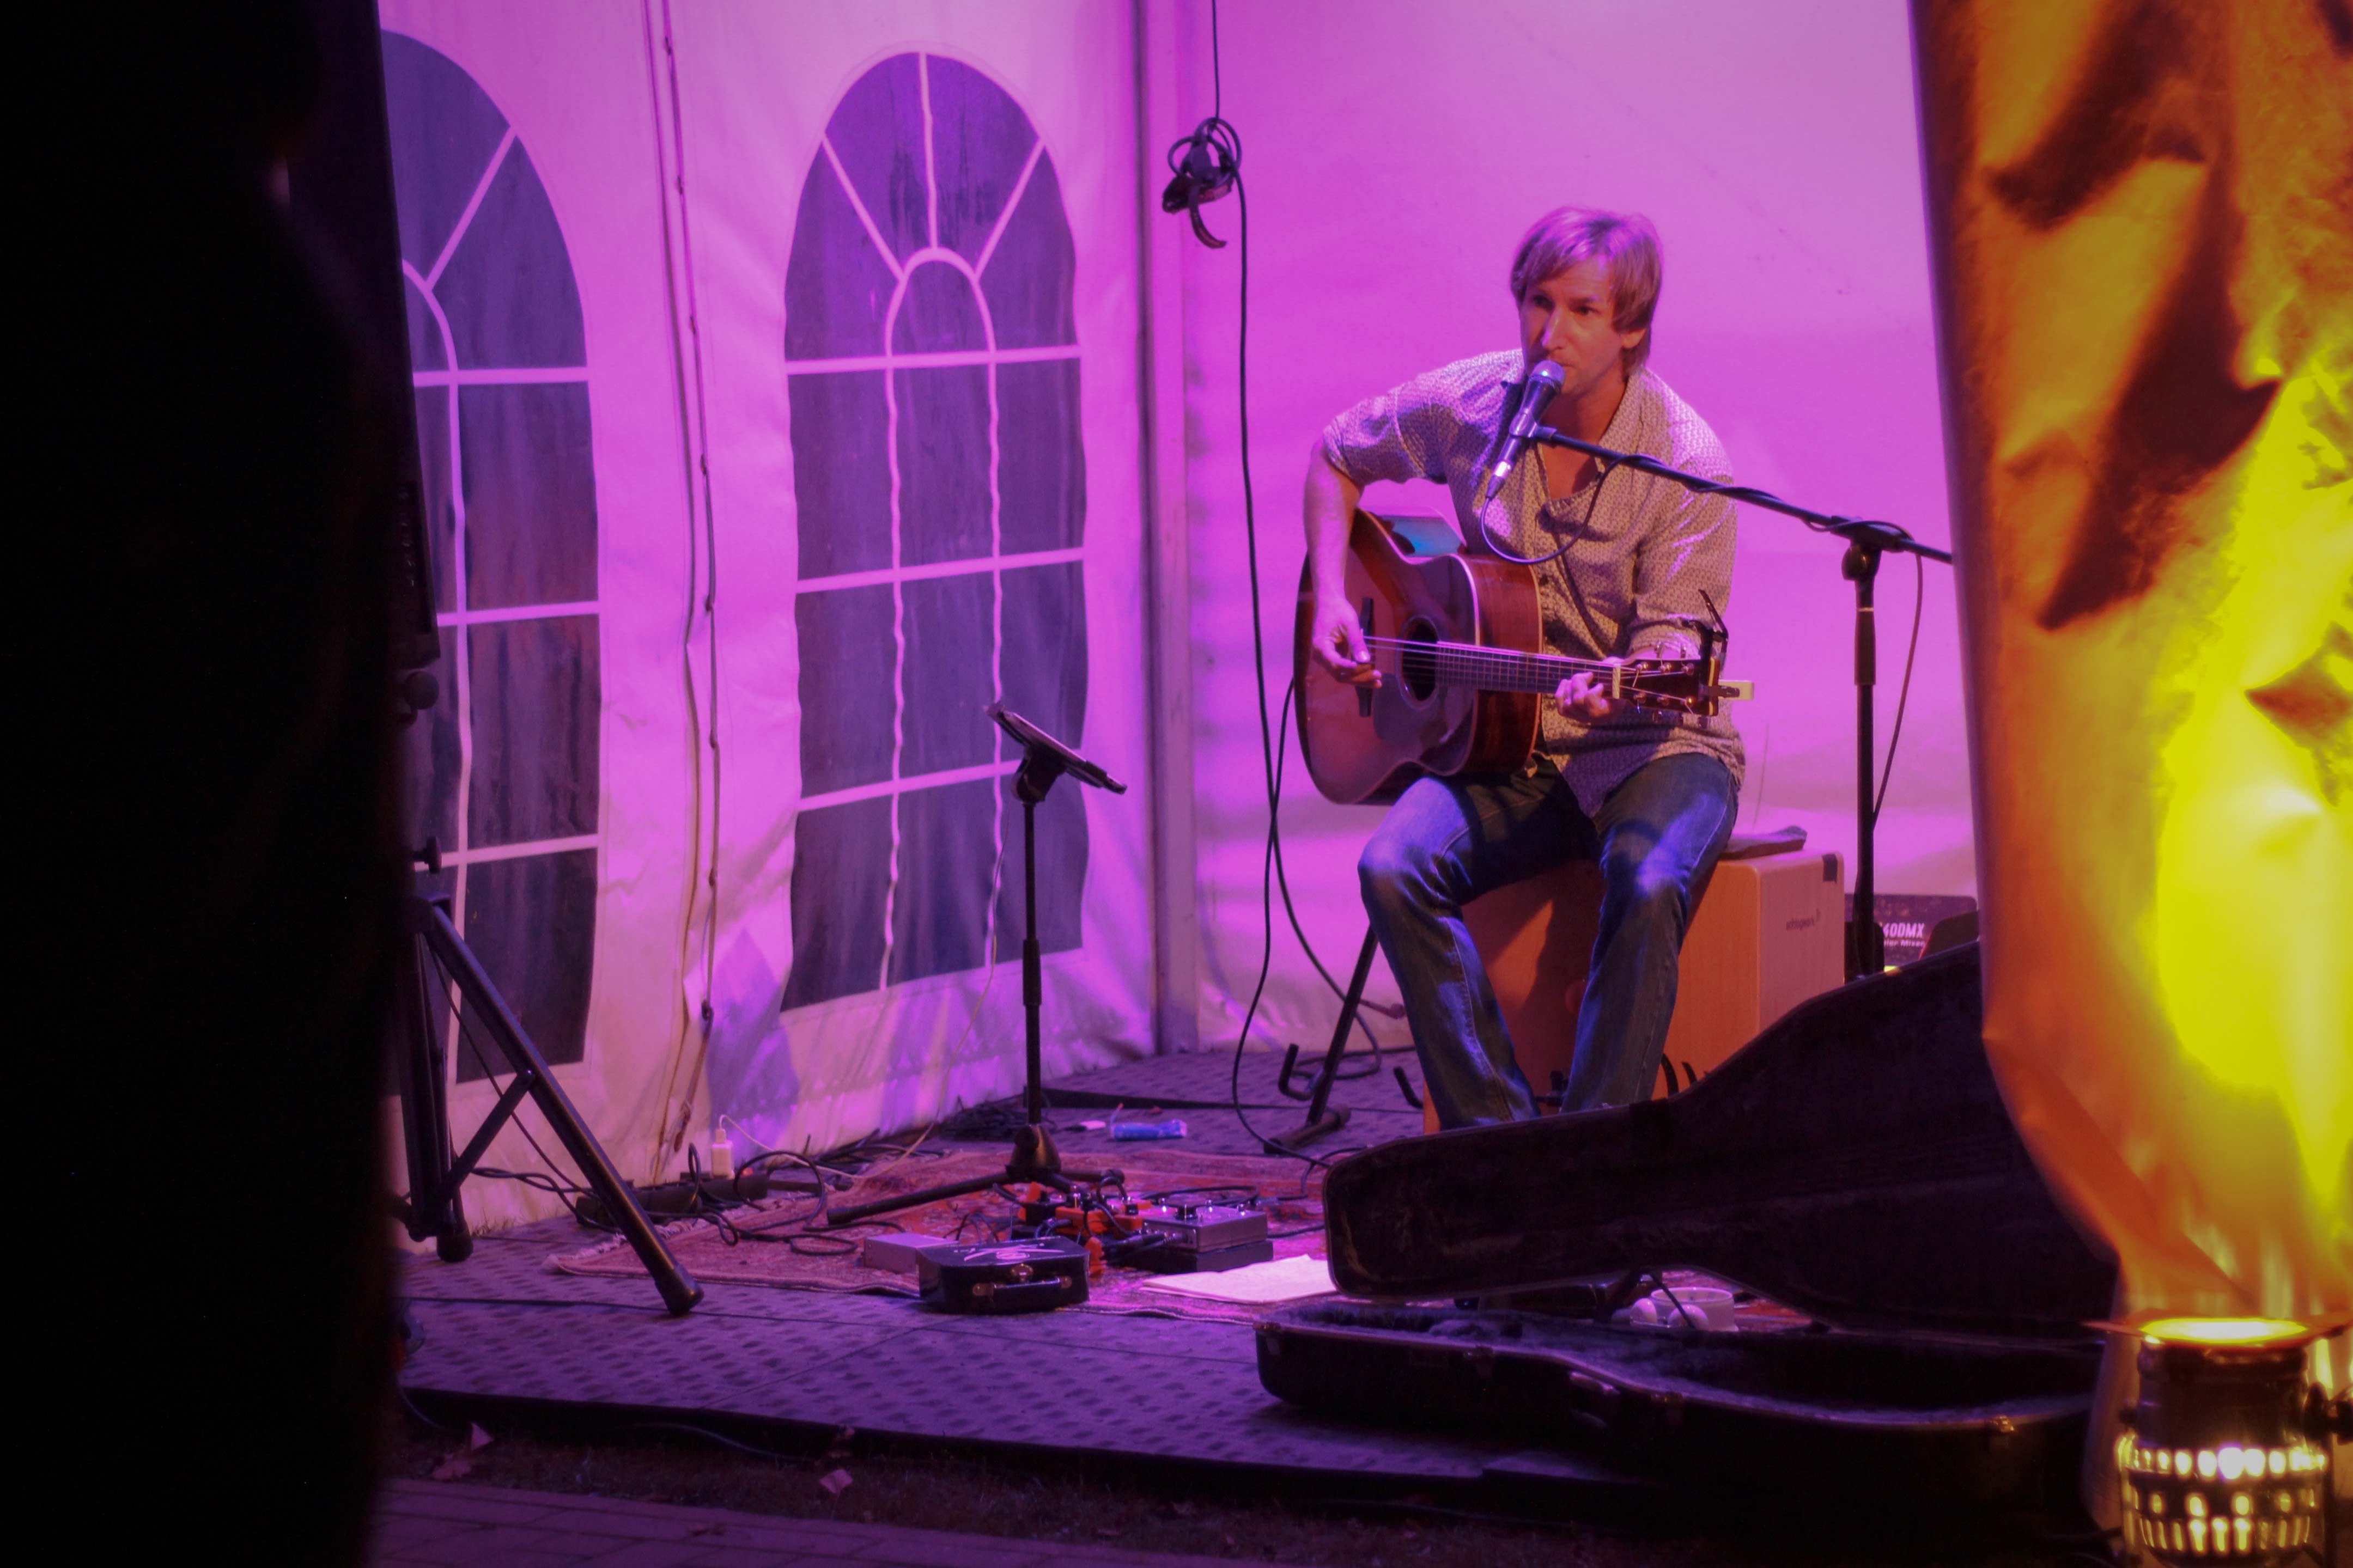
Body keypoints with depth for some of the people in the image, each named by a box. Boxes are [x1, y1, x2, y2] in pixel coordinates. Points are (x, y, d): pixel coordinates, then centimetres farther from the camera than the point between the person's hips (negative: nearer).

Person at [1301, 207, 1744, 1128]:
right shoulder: (1467, 405, -2)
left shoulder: (1684, 461, -14)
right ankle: (1496, 1137, -20)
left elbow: (1677, 642, -15)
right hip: (1508, 746, 4)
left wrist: (1624, 690, -38)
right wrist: (1332, 601, 3)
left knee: (1648, 885, -35)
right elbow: (1336, 456, 16)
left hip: (1652, 745, -3)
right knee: (1392, 869, -25)